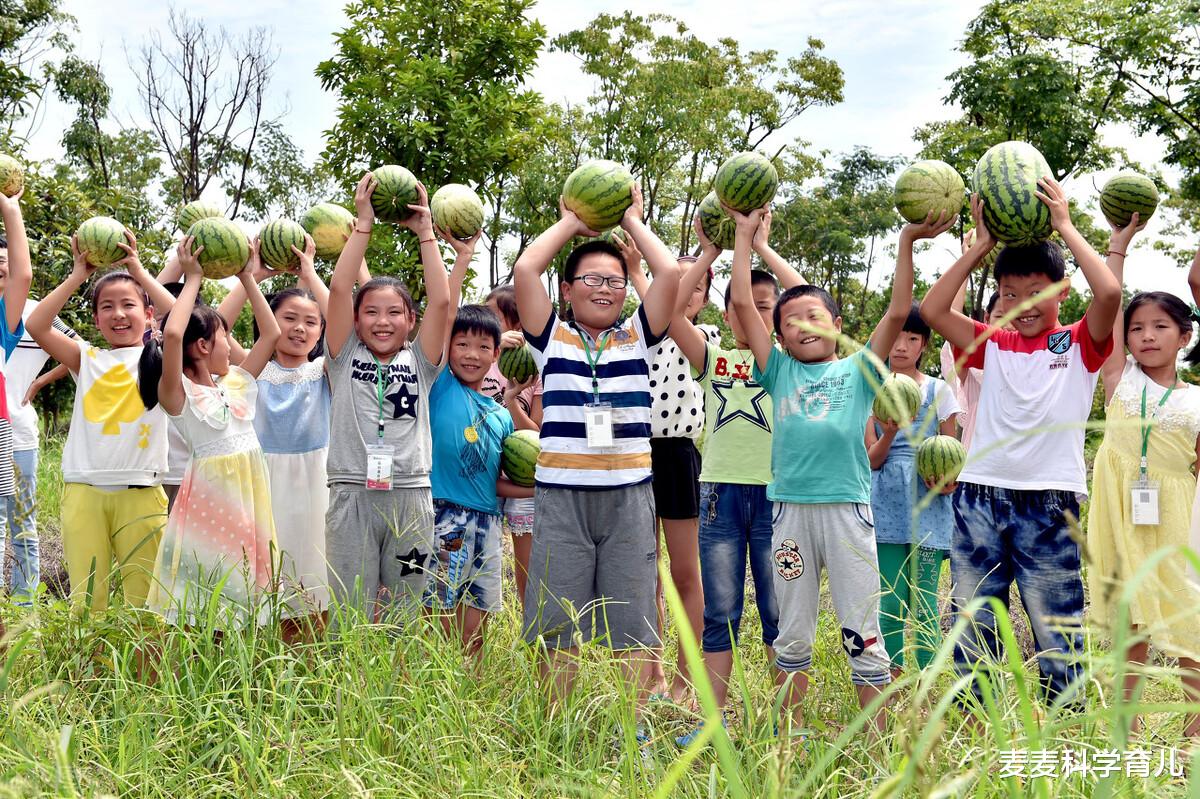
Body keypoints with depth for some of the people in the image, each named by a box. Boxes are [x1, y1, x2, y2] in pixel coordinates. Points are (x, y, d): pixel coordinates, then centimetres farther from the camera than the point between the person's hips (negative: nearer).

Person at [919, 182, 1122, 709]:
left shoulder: (1080, 345, 5)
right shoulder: (992, 345, 13)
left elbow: (1109, 293, -15)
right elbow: (932, 310, 0)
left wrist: (1065, 228, -6)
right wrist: (982, 244, 1)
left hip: (1049, 505, -3)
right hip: (979, 501, 3)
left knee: (1056, 637, 1)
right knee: (972, 635, 7)